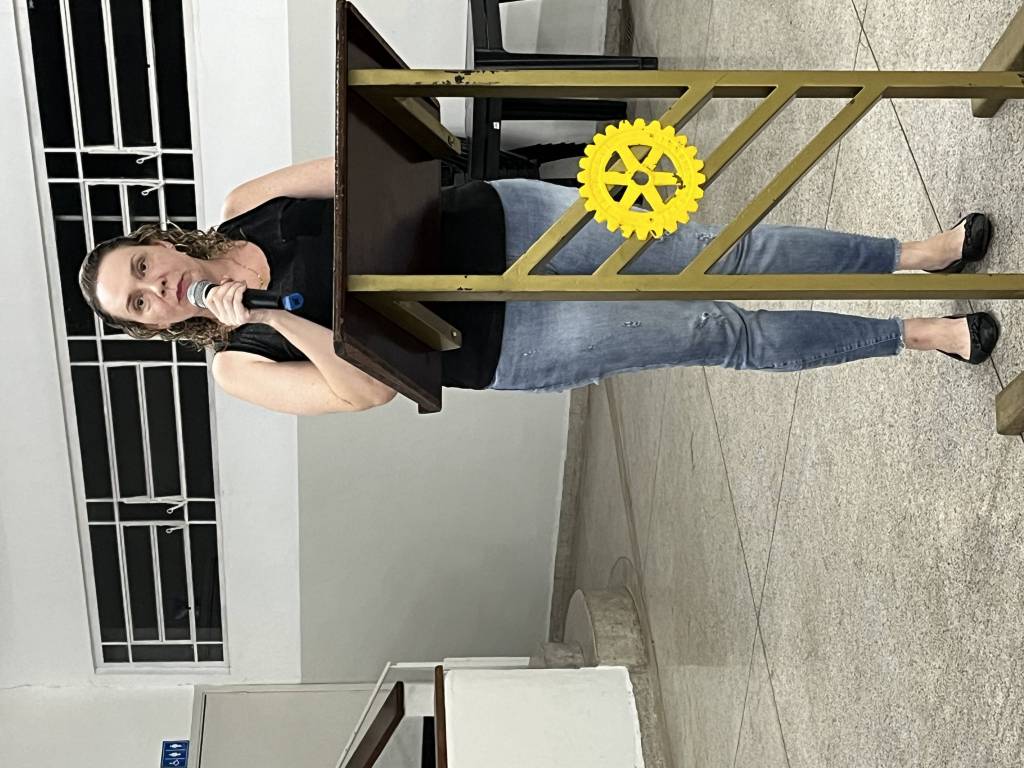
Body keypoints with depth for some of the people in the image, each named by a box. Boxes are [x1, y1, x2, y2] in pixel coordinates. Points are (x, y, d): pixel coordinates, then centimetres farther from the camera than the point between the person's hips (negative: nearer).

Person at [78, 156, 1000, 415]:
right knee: (721, 333, -5)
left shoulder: (247, 206, 1)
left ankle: (912, 254, 10)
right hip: (501, 346, -2)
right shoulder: (239, 366, -3)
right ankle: (917, 332, 10)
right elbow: (374, 388, -13)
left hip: (497, 222, 2)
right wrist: (281, 318, -22)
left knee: (721, 254, -6)